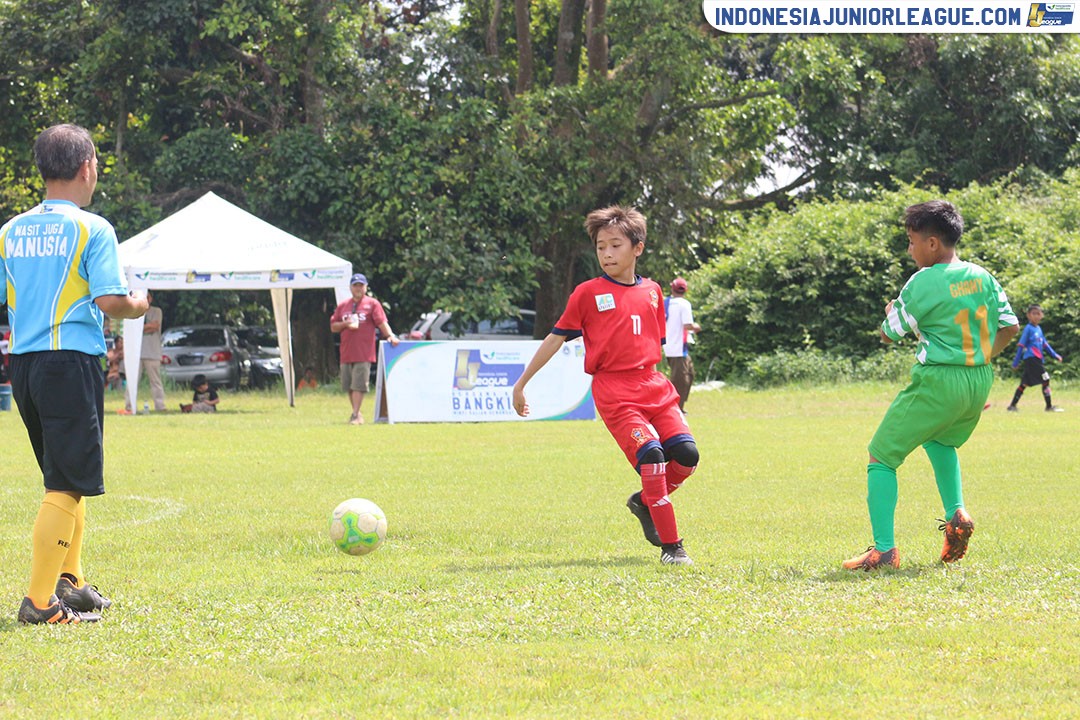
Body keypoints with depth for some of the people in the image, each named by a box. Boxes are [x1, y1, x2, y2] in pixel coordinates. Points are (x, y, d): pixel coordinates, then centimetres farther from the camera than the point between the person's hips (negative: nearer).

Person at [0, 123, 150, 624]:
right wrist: (139, 305, 6)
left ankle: (69, 582, 24)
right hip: (72, 361, -7)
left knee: (64, 478, 21)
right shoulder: (91, 229, -8)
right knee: (67, 485, -6)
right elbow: (110, 300, -15)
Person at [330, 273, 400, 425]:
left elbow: (381, 322, -7)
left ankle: (355, 415, -11)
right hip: (346, 353, 5)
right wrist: (345, 324, -4)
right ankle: (356, 414, 18)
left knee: (359, 385, -11)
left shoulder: (372, 304, 4)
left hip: (364, 354, -5)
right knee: (349, 386, 8)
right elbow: (333, 327, 16)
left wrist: (390, 335, -23)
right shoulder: (343, 306, 17)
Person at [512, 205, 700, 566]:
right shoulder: (587, 294, 2)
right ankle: (670, 546, -13)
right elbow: (556, 338, 6)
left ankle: (645, 502, 19)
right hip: (614, 392, -5)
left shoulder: (652, 292, 13)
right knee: (650, 455, -20)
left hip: (653, 386, 5)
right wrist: (521, 383, 7)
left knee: (686, 453, -11)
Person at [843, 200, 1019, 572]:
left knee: (882, 457, 1)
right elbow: (1009, 327, 11)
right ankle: (957, 514, 17)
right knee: (940, 439, 36)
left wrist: (890, 312, 20)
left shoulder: (922, 283, -11)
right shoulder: (983, 277, 6)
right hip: (980, 382, 7)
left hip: (937, 382, -7)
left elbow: (889, 334, -2)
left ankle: (884, 549, -11)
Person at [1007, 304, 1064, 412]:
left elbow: (1045, 344, 23)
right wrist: (1016, 362, -10)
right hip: (1031, 358, -8)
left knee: (1025, 384, 10)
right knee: (1046, 380, -10)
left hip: (1037, 360, 8)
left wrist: (1055, 355, 16)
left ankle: (1012, 406, 13)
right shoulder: (1028, 328, -7)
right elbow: (1021, 345, -8)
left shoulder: (1039, 329, 17)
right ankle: (1049, 406, -7)